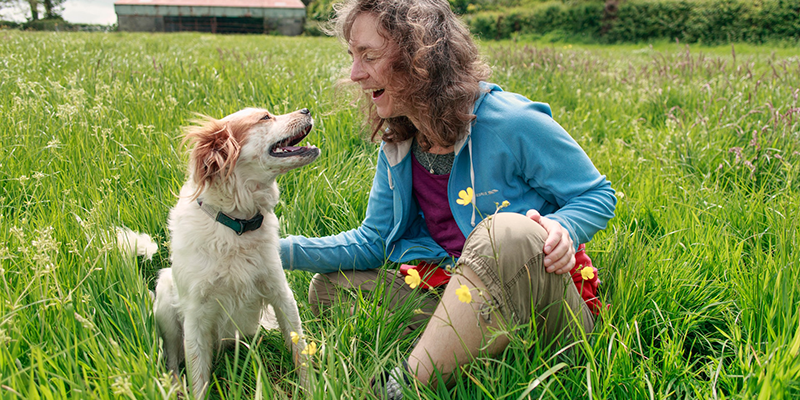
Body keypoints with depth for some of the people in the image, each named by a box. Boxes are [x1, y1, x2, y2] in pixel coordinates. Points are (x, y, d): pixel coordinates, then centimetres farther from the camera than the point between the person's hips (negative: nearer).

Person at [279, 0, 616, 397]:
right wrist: (282, 251, -3)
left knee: (507, 231, -39)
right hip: (464, 292, 6)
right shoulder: (397, 145, 3)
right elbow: (373, 242, 8)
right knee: (328, 287, -3)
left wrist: (559, 229, -28)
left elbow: (597, 194, -5)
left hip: (550, 302, -5)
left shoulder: (510, 123, -16)